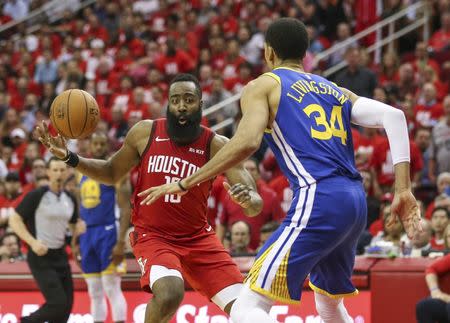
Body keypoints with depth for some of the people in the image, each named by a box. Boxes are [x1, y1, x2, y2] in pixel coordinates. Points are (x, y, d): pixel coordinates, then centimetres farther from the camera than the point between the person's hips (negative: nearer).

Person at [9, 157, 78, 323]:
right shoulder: (36, 196, -11)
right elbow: (14, 220, -9)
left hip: (60, 256, 7)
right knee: (58, 303, -16)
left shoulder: (70, 199, 8)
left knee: (67, 305, 3)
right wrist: (33, 242, -20)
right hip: (41, 257, -7)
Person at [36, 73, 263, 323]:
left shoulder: (216, 145, -9)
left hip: (197, 238, 2)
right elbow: (111, 173, 11)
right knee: (170, 292, -32)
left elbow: (255, 206, -14)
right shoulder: (145, 132, -6)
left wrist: (248, 199, -38)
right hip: (153, 236, -2)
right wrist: (69, 158, -4)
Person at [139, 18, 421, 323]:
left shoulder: (262, 86, 8)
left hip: (317, 200, -7)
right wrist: (404, 190, 6)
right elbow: (393, 116, 10)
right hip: (356, 201, 7)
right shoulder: (336, 90, 25)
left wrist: (184, 184, -5)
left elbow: (247, 142, -11)